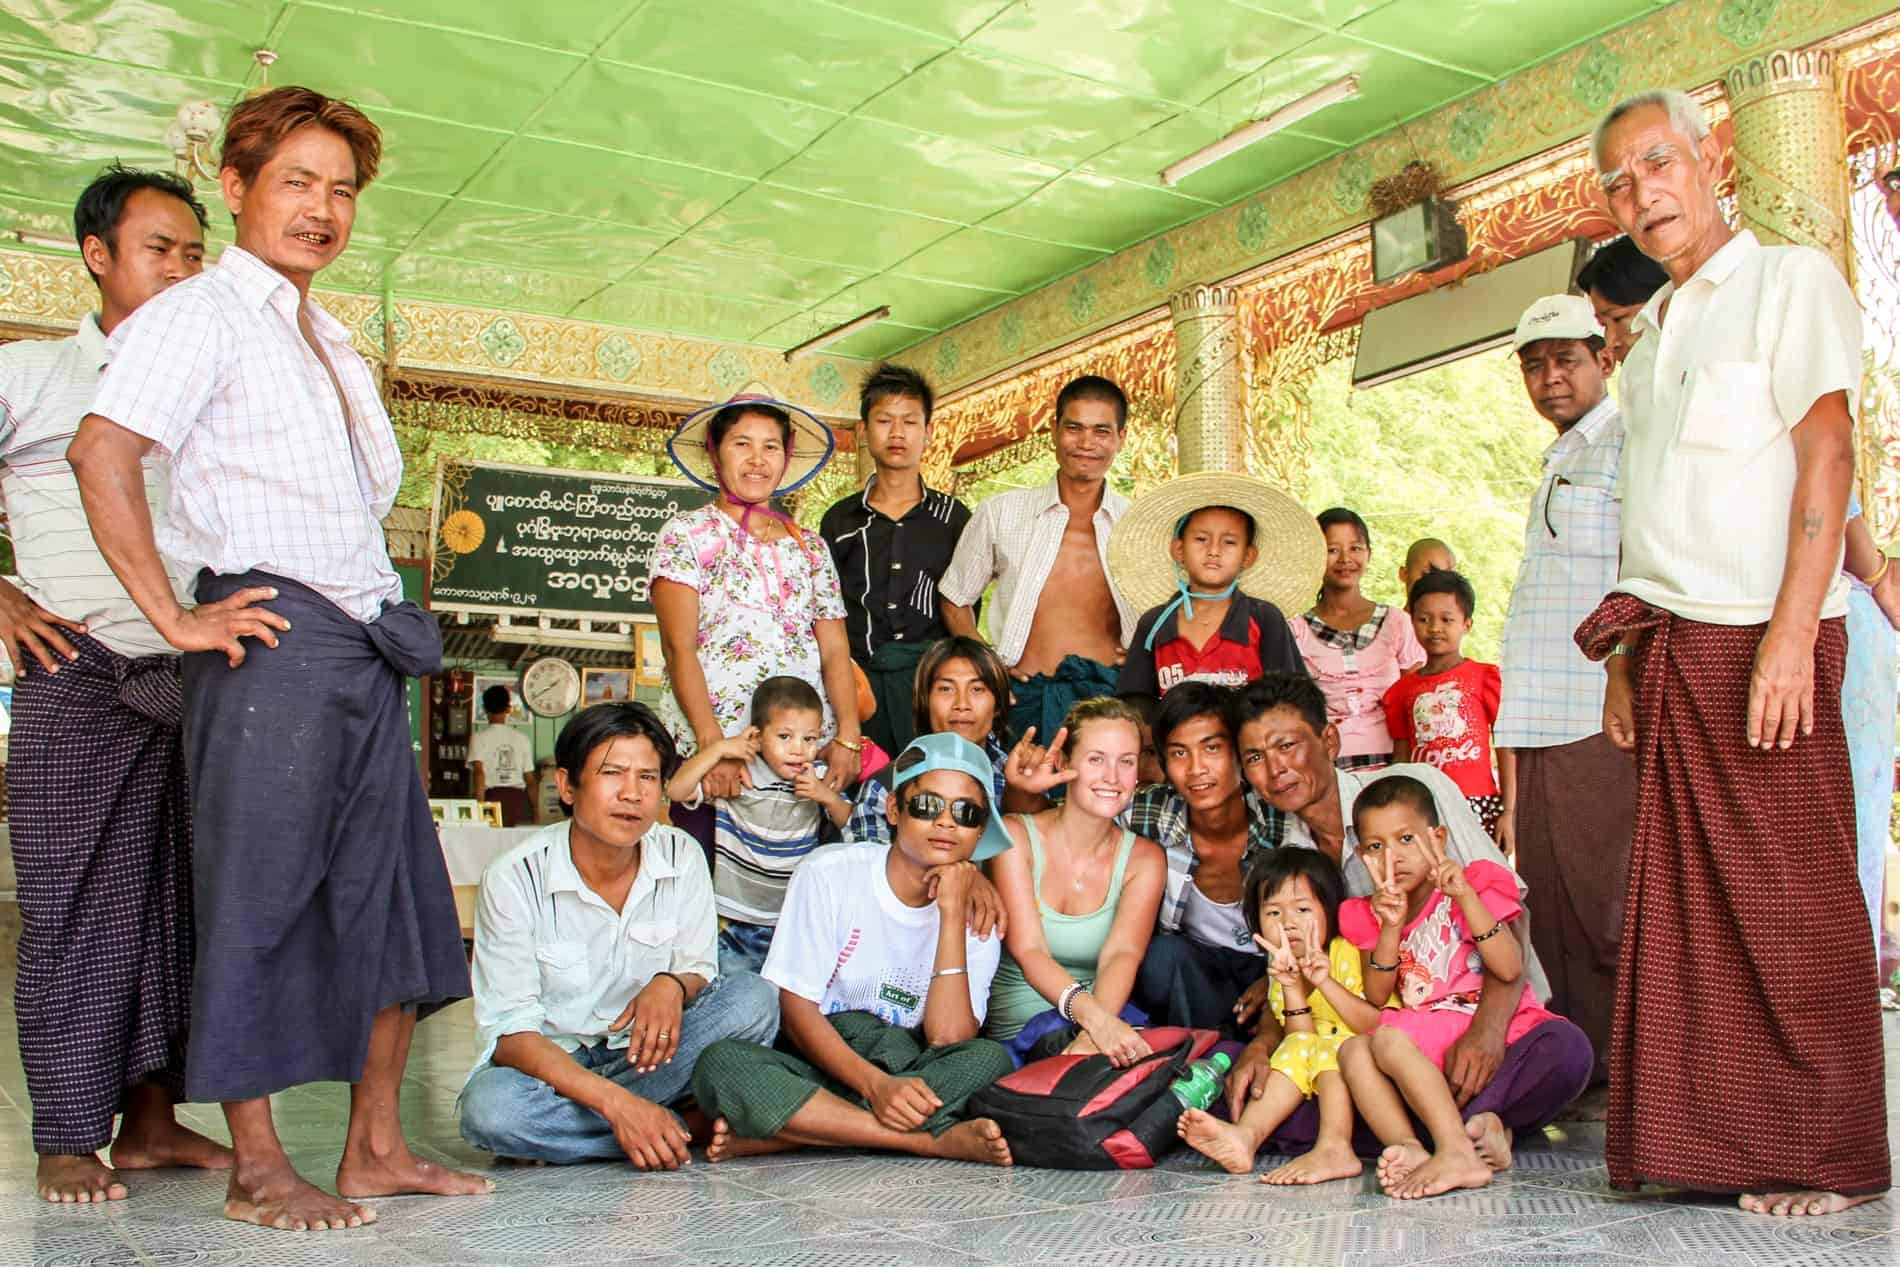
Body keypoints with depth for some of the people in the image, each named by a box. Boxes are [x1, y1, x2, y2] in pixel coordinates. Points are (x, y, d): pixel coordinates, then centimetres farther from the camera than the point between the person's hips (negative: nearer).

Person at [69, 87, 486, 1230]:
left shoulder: (333, 340, 23)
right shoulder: (200, 313, -3)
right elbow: (104, 452, -17)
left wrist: (385, 612, 17)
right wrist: (178, 619, -18)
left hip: (369, 641, 8)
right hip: (274, 636, -8)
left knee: (392, 895, 8)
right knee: (259, 898, -3)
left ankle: (377, 1147, 16)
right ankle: (258, 1171, 6)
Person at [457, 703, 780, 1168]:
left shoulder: (682, 856, -6)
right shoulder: (515, 877, -16)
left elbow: (699, 969, 1)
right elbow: (510, 1031, -18)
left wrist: (671, 985, -26)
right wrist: (617, 1103, -32)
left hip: (643, 1055, 3)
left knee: (752, 998, -22)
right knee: (489, 1105, -36)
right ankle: (690, 1128, -19)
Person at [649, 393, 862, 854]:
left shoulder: (810, 546, 15)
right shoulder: (686, 535, 3)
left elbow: (835, 649, 8)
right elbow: (678, 648, -7)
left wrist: (847, 737, -8)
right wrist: (713, 744, -18)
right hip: (707, 755, -3)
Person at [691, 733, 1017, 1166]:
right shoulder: (831, 873, -6)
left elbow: (947, 1040, -15)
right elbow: (797, 1008, -10)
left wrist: (952, 912, -16)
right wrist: (875, 1085, -26)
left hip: (907, 1073, 2)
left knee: (989, 1059, -29)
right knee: (721, 1064, -33)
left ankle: (769, 1134, -27)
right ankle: (938, 1140, -31)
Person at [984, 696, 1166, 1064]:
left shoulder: (1144, 859, 5)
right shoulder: (1016, 836, -3)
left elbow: (1122, 954, -12)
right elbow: (1028, 951, -16)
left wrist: (1097, 1031, -35)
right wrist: (1092, 1016, -36)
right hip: (1015, 1031, -2)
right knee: (1055, 1030, -36)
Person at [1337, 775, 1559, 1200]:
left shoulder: (1473, 886, 0)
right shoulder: (1371, 915, 14)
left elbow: (1510, 969, -16)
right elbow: (1376, 998, 0)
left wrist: (1464, 896, -21)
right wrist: (1391, 928, -12)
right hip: (1426, 1049, 6)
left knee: (1388, 1040, -28)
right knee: (1352, 1049, -19)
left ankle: (1456, 1151, -37)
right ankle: (1410, 1148, -38)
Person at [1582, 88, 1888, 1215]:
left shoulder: (1791, 280, 0)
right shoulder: (1653, 330, 21)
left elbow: (1827, 460, -9)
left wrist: (1790, 637, -18)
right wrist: (1625, 652, 11)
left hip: (1760, 639, -6)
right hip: (1670, 646, 7)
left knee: (1790, 899, -3)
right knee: (1684, 897, 5)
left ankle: (1822, 1154, 7)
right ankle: (1708, 1136, 13)